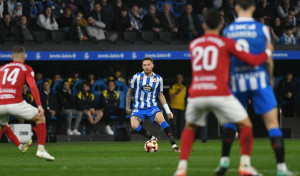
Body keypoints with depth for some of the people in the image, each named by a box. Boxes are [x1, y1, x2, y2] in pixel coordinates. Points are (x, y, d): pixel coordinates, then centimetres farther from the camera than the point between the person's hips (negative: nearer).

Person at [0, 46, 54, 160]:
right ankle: (41, 150, 0)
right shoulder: (26, 69, 13)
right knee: (40, 118, 13)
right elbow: (32, 86, -2)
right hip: (15, 102, -4)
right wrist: (39, 106, -8)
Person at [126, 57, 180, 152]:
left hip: (152, 106, 0)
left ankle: (174, 146, -29)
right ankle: (152, 138, -2)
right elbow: (130, 92, 13)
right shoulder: (136, 77, 0)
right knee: (134, 126, -28)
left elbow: (160, 95, 14)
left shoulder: (158, 79, 4)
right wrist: (127, 107, 13)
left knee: (161, 120, -29)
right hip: (138, 107, 0)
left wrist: (168, 111, 9)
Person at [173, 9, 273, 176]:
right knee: (246, 125, 13)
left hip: (196, 94, 4)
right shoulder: (227, 43, 5)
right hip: (220, 93, -3)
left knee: (189, 128, 28)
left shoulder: (193, 45, 18)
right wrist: (268, 51, 24)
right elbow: (254, 61, 4)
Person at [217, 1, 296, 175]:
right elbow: (268, 59, 0)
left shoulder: (228, 31, 3)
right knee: (272, 123, -2)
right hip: (259, 78, -3)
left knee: (231, 120, 21)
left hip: (237, 81, 3)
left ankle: (224, 161, 15)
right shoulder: (262, 29, -4)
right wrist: (270, 78, 18)